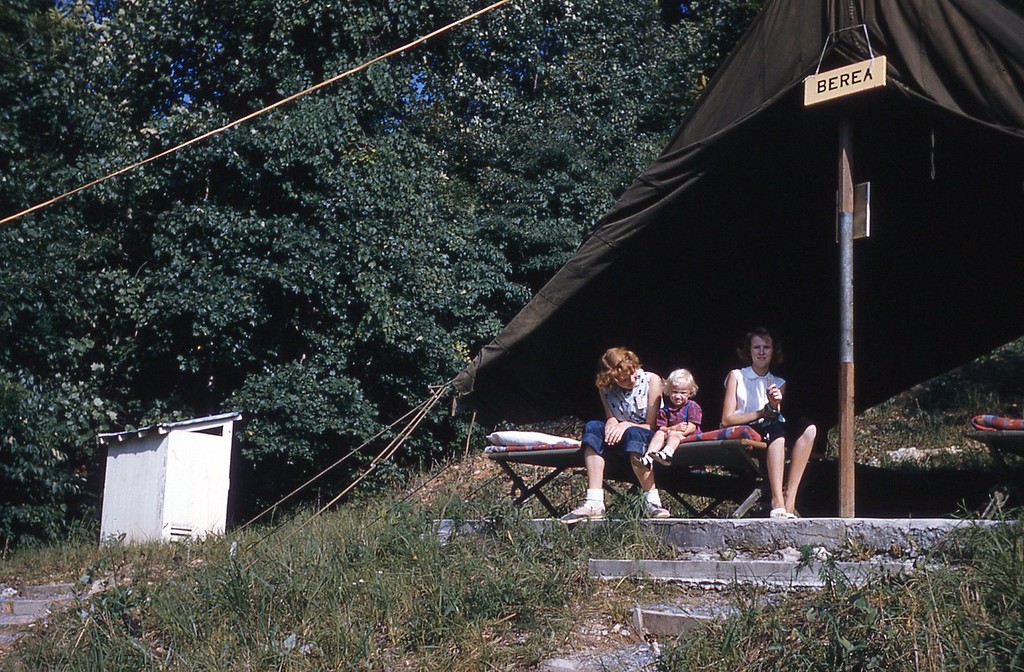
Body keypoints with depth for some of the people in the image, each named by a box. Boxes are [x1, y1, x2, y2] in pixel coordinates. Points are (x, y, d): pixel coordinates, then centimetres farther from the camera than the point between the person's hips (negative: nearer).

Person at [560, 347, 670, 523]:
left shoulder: (651, 380, -10)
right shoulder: (605, 388, 0)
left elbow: (651, 426, -9)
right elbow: (611, 418, 4)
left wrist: (626, 425, -26)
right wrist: (612, 423, -21)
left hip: (651, 438, -4)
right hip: (622, 436, 4)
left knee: (633, 433, -38)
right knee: (593, 427, -24)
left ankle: (653, 502, -36)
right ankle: (594, 503, -36)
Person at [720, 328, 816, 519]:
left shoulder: (779, 383, 19)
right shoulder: (736, 376, 7)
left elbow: (775, 417, 6)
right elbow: (727, 419, -2)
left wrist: (774, 406, -15)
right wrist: (762, 413, -7)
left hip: (771, 433, 5)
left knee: (809, 429, -24)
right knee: (776, 429, -36)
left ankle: (789, 496, -32)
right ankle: (777, 502, -44)